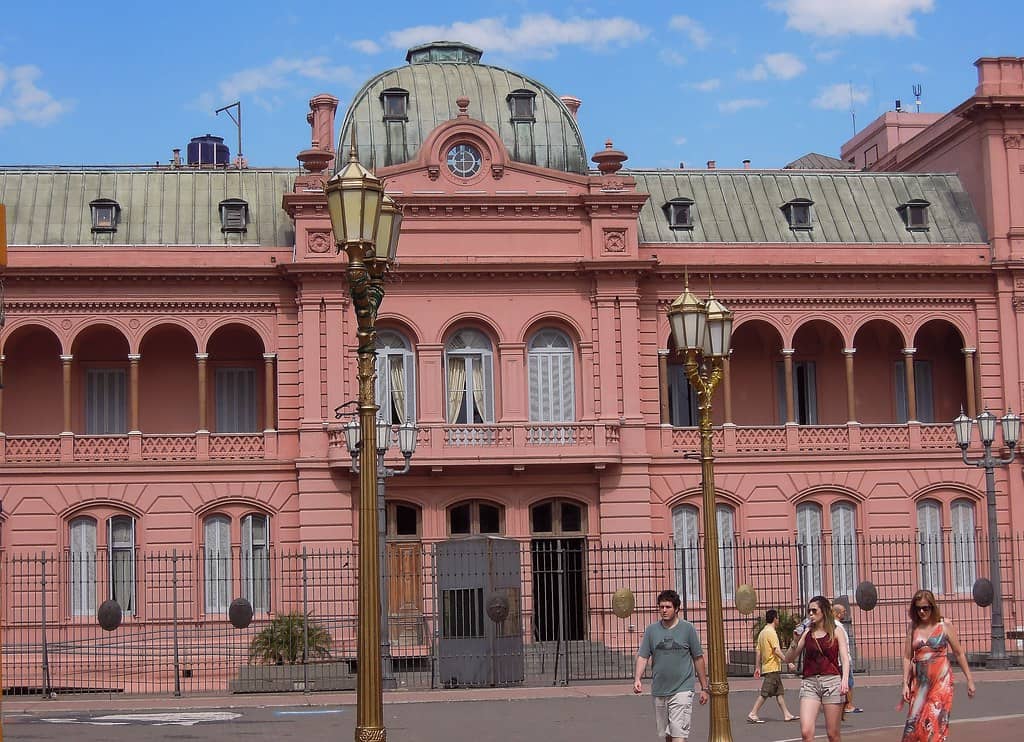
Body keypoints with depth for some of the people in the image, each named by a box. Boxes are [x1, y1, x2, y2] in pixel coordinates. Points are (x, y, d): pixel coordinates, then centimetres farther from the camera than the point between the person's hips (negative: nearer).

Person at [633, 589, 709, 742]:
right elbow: (643, 657, 5)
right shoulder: (651, 630, 6)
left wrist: (704, 688, 5)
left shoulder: (687, 629, 0)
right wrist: (637, 679, -12)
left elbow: (699, 659, 5)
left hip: (682, 690, -4)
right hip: (659, 691, 4)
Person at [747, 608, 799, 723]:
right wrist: (788, 662, -21)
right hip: (773, 668, -9)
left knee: (780, 692, 11)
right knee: (765, 693, -7)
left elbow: (758, 651, 14)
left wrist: (757, 668, 17)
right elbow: (777, 650, -21)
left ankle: (786, 715, 13)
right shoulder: (771, 632, -14)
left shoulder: (762, 633, 13)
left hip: (766, 667, 9)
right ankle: (752, 714, -7)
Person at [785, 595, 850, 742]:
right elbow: (788, 659, 11)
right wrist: (796, 641, -5)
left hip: (832, 681, -2)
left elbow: (845, 658, -2)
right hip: (809, 682, 2)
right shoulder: (806, 634, 11)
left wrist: (845, 680, -17)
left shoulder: (836, 633, 6)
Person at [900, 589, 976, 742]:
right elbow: (907, 657, 9)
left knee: (936, 722, -7)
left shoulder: (945, 626, 0)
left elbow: (959, 654, 4)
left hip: (941, 680, -3)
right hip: (920, 681, 3)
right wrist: (905, 684, 3)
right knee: (914, 722, -2)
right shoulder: (913, 628, 8)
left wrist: (970, 679, 3)